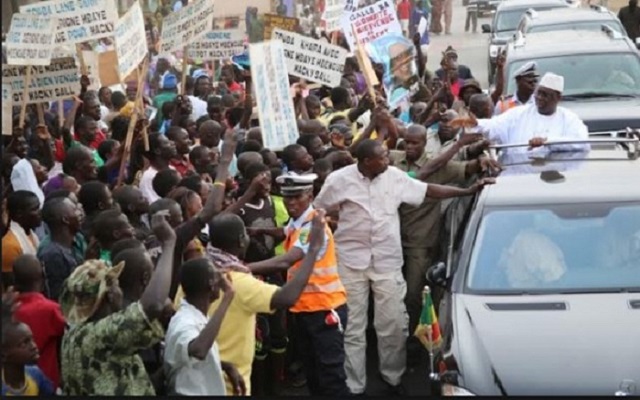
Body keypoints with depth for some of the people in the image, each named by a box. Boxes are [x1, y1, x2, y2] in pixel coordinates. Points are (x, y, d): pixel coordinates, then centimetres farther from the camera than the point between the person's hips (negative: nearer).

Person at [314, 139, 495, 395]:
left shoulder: (394, 176, -2)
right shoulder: (339, 180, -8)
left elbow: (428, 190, 1)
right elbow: (317, 211, 1)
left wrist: (468, 191, -3)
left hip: (387, 261, 2)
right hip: (351, 262, -2)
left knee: (394, 323, 5)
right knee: (353, 327, 5)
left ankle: (393, 376, 26)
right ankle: (355, 386, 14)